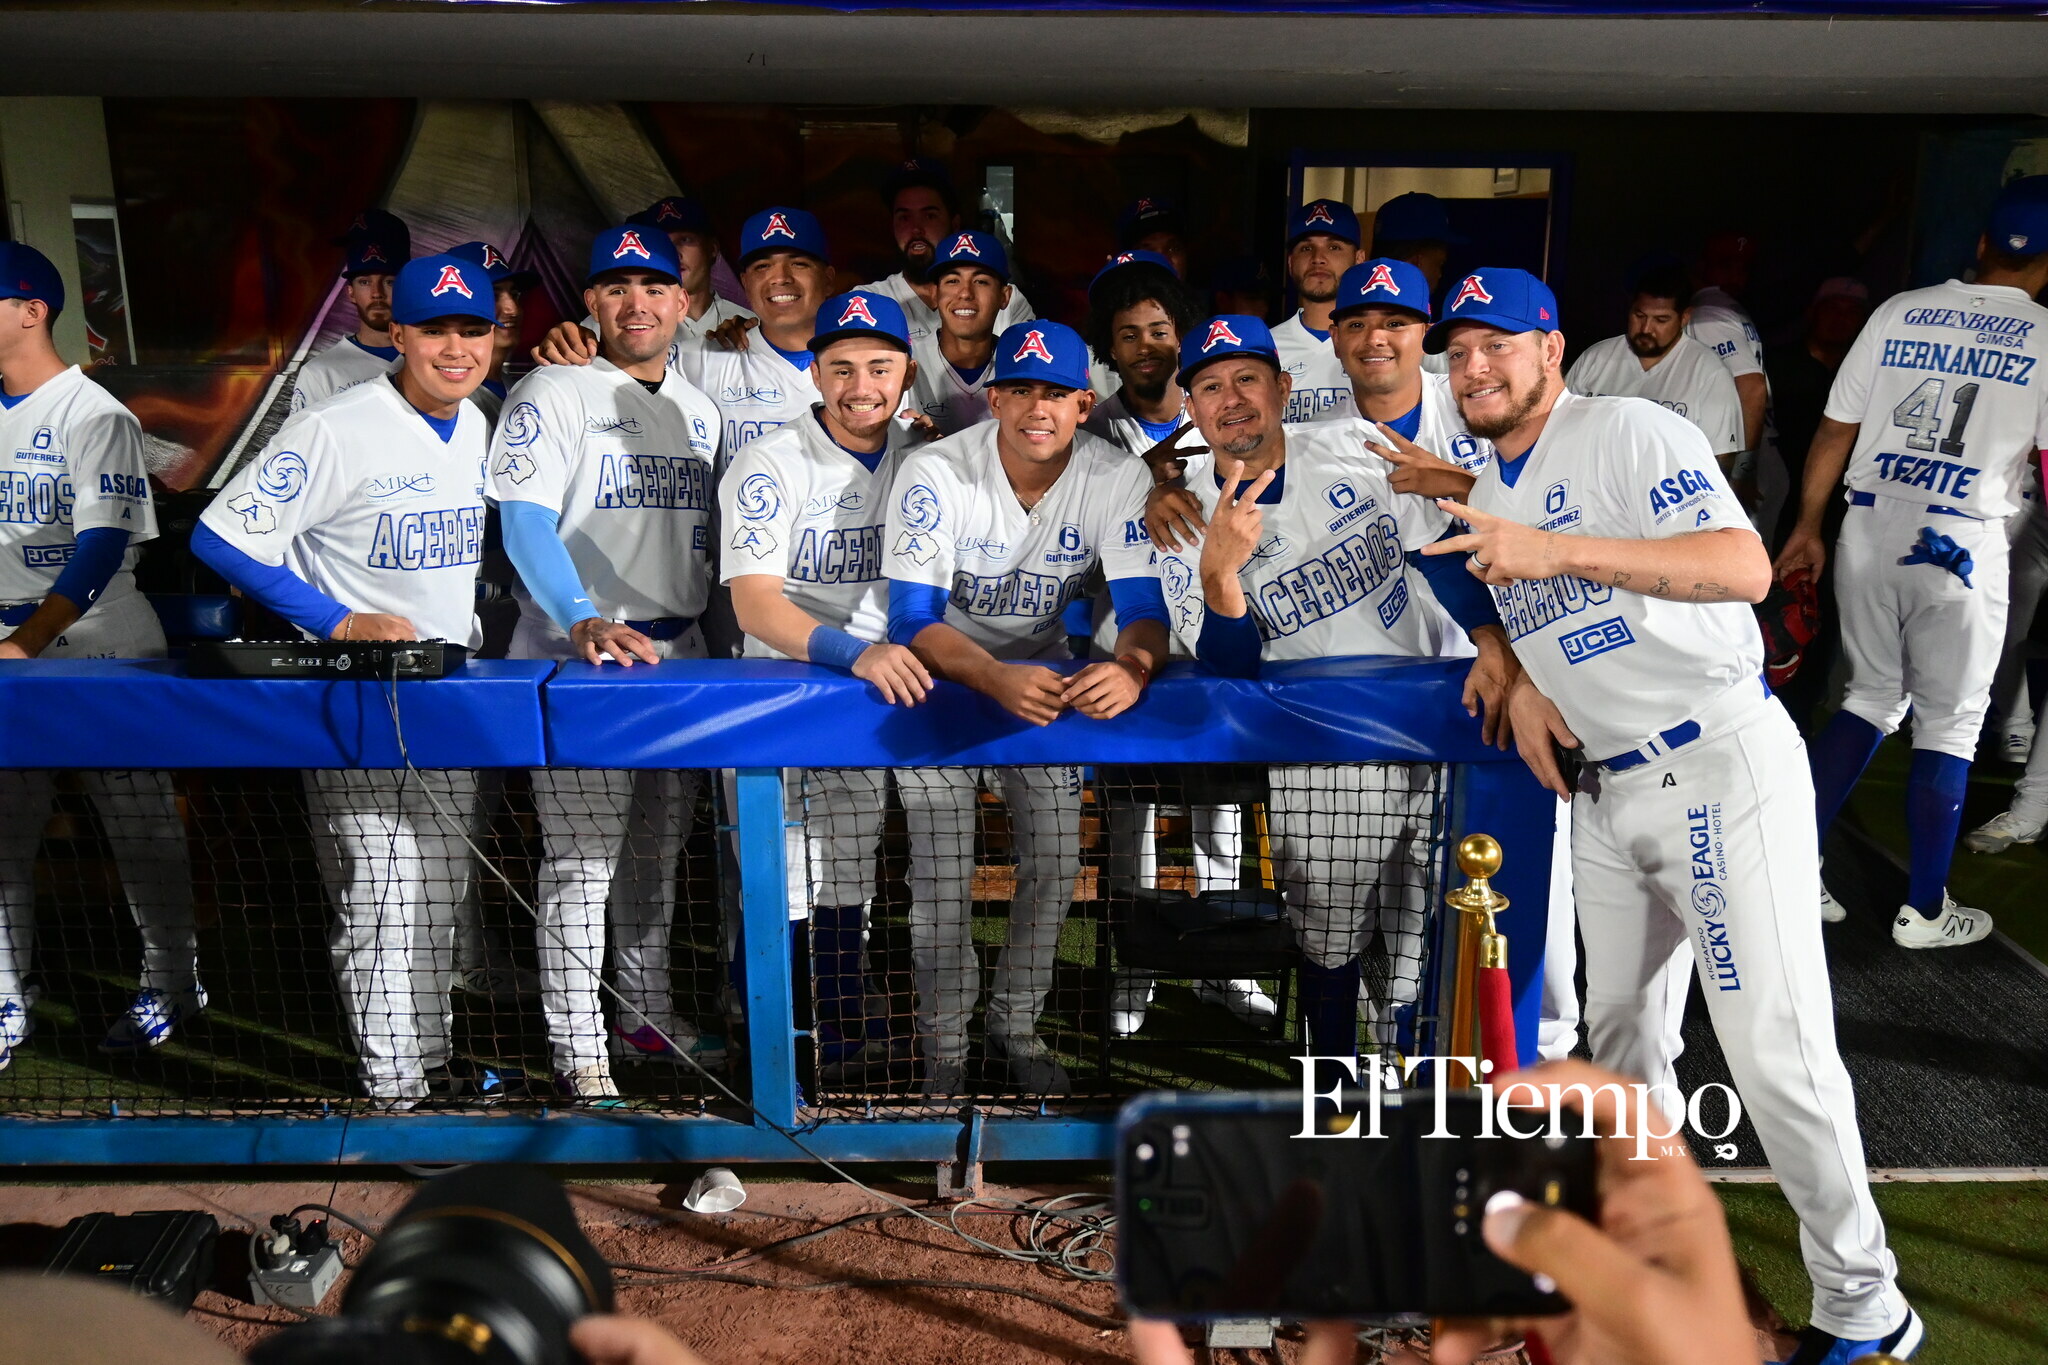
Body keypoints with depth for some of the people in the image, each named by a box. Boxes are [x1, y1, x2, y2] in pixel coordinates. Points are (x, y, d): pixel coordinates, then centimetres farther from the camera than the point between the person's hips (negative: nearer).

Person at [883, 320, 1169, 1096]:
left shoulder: (1117, 480, -14)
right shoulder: (934, 474, -23)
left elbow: (1144, 608, -20)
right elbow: (912, 620, -29)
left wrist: (1131, 666, -45)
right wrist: (997, 680, -48)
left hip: (1043, 675, 3)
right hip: (940, 677, -2)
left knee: (1057, 865, -1)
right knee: (943, 877, -8)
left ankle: (1017, 1025, 22)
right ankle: (945, 1043, 15)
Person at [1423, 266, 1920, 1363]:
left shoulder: (1632, 434, -11)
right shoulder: (1484, 492, 13)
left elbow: (1746, 570, -26)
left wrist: (1558, 549, -33)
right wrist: (1519, 676, 2)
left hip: (1722, 769, -8)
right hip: (1602, 789, 8)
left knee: (1777, 1053, -7)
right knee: (1617, 1024, 15)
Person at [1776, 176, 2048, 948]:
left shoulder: (1900, 312, 5)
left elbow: (1835, 431, 7)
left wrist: (1807, 527, 16)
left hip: (1867, 535, 4)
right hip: (1961, 548, -4)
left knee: (1872, 698, 18)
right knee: (1949, 723, 8)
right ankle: (1924, 910, 16)